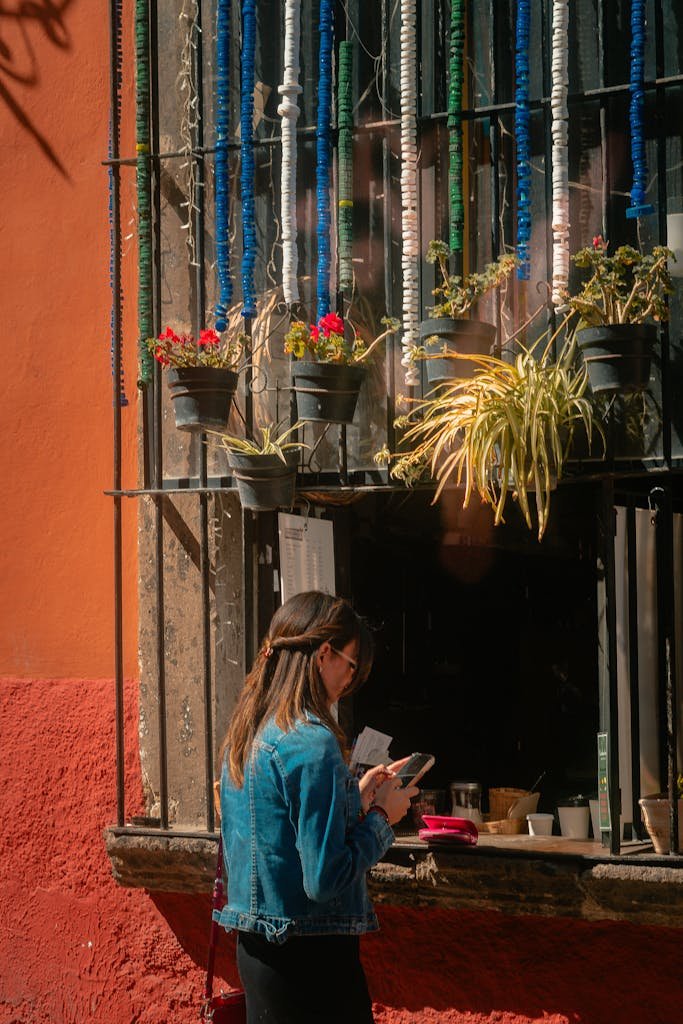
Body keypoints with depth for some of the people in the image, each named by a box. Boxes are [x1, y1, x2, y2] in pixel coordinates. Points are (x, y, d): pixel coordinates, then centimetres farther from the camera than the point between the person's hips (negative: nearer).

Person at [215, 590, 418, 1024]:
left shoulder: (246, 733, 8)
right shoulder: (313, 743, -19)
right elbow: (325, 879, -21)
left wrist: (355, 797, 13)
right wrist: (381, 817, -8)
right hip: (309, 955, -9)